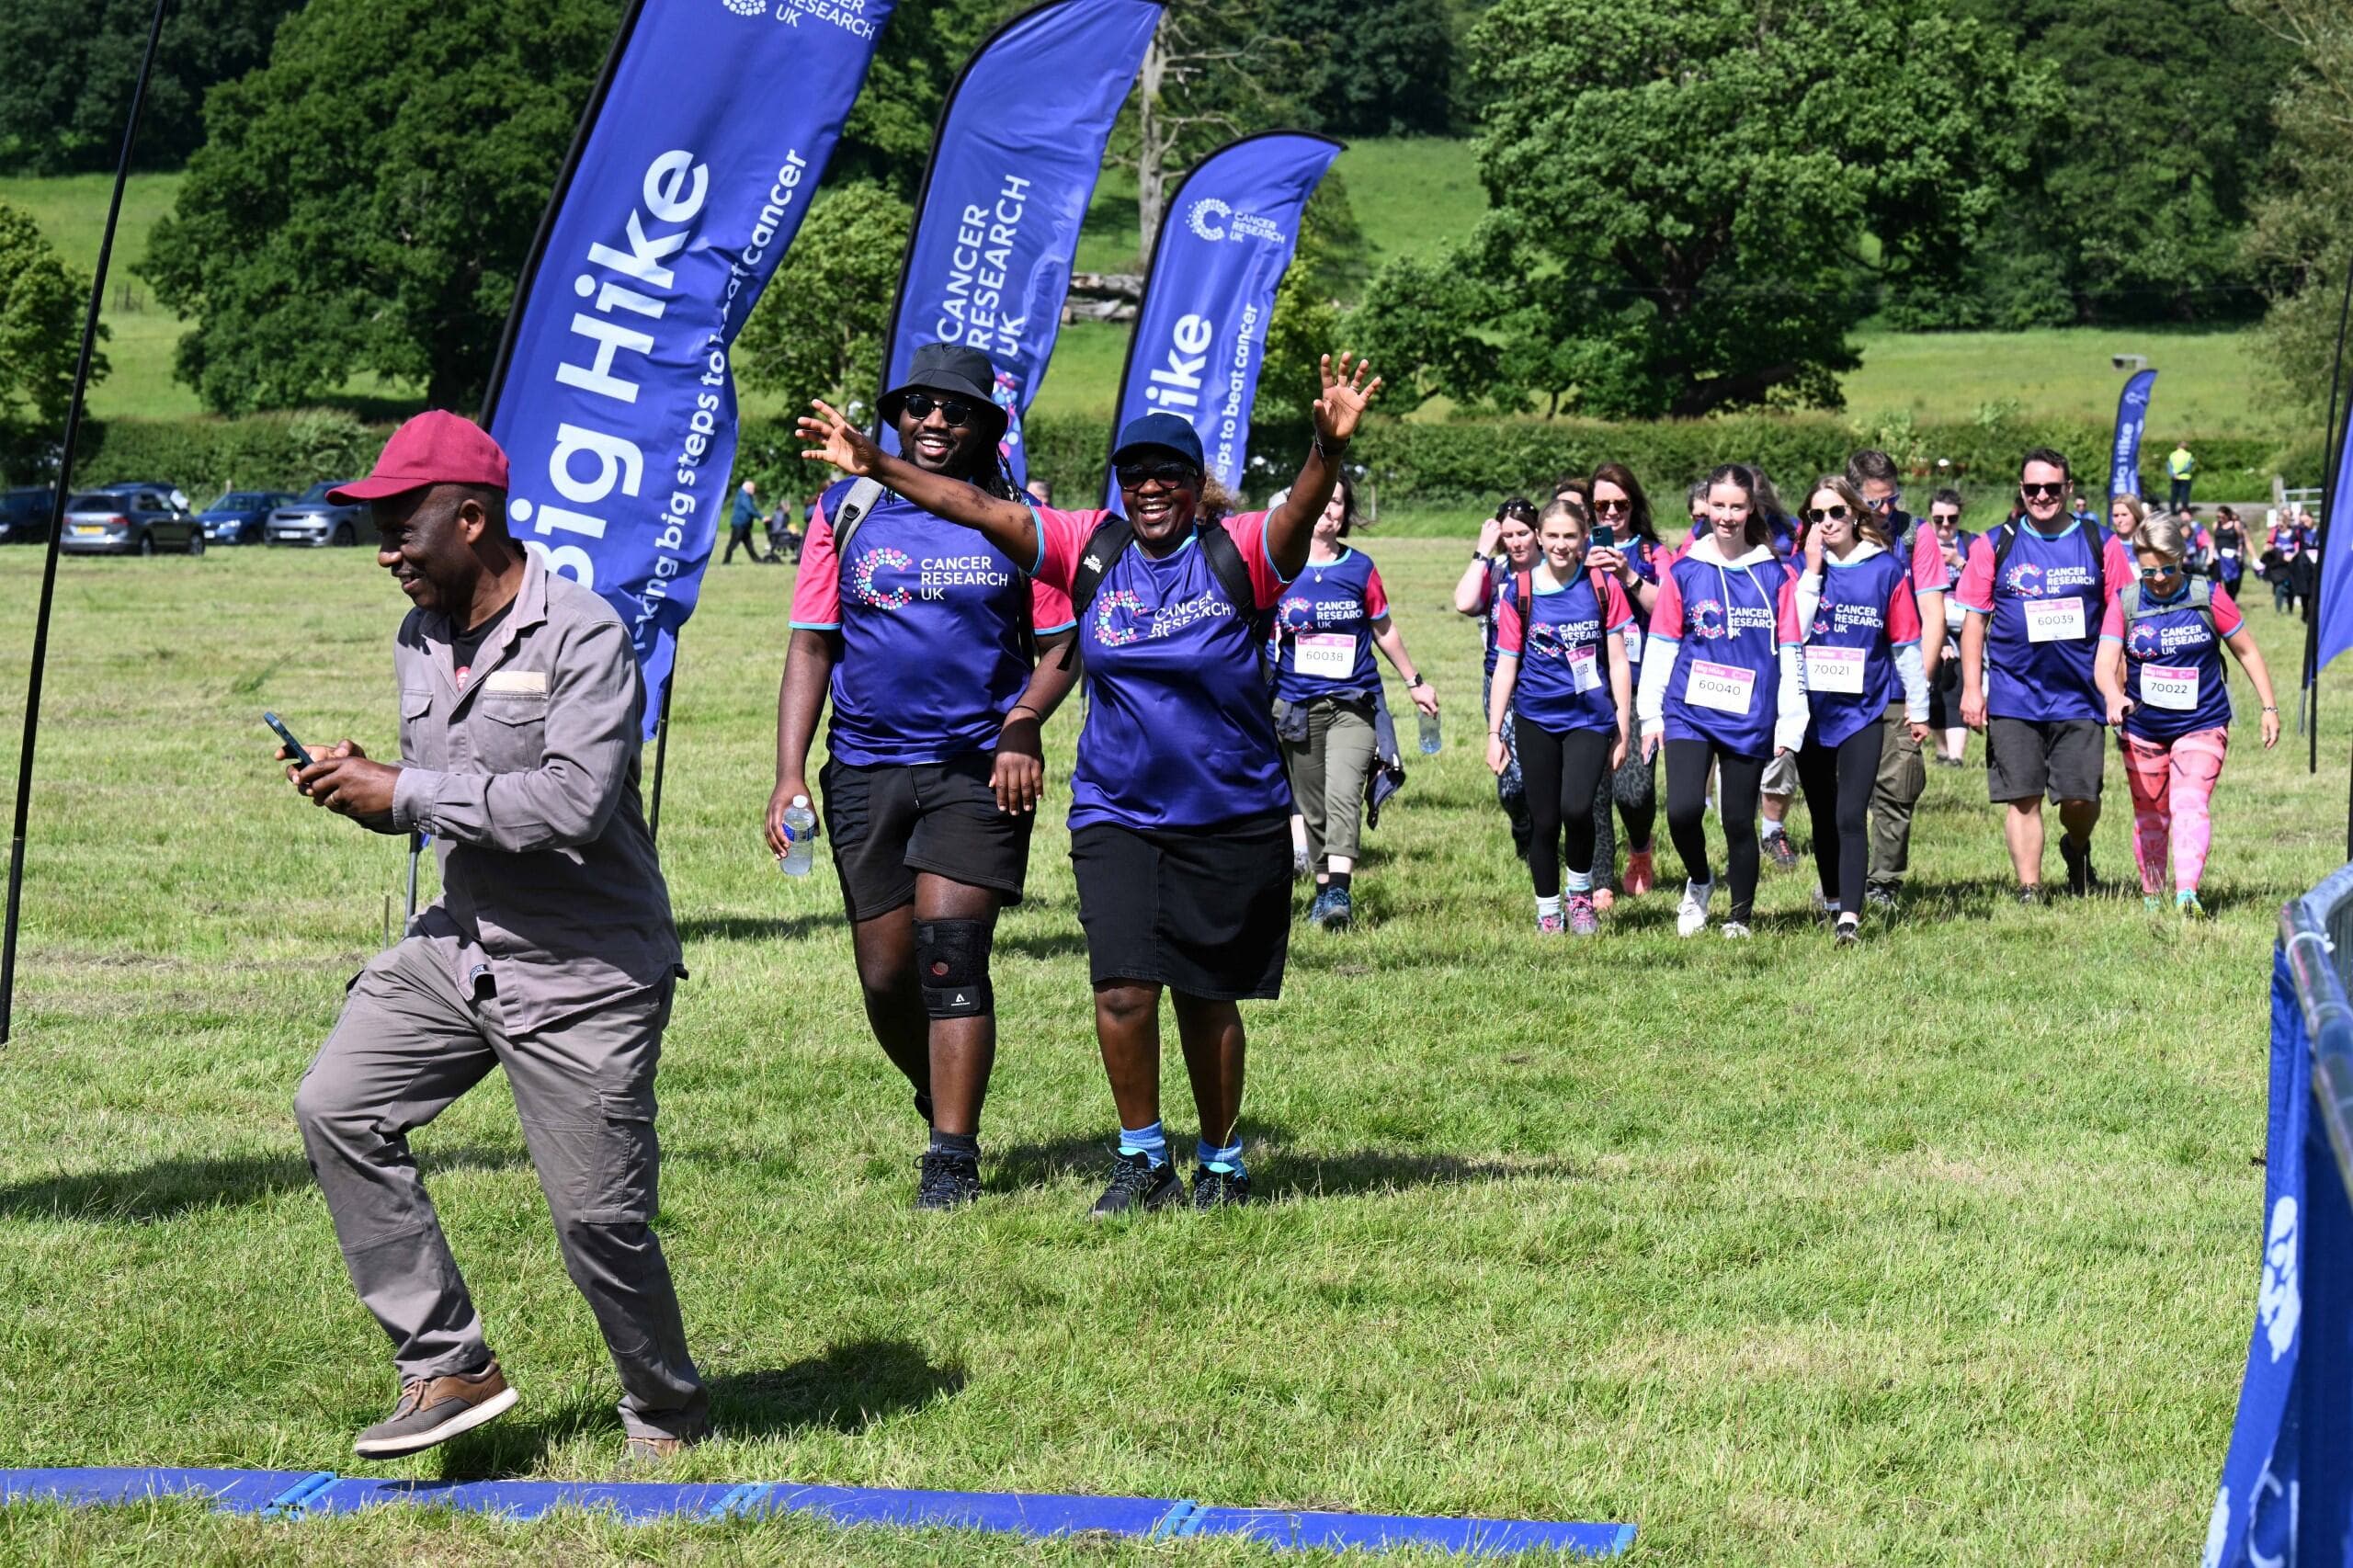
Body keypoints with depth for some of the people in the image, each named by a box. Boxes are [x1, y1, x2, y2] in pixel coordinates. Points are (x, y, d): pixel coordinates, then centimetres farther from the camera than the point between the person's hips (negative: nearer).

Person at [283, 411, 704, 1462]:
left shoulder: (582, 635, -17)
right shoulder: (420, 639, 9)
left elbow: (572, 805, -28)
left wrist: (403, 792, -23)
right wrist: (362, 789, -3)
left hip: (585, 975, -8)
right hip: (458, 944, 8)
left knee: (599, 1217, -4)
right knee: (337, 1107, -7)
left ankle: (668, 1415, 22)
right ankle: (450, 1368, 1)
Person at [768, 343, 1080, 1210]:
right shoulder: (845, 513, 6)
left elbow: (1061, 648, 6)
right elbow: (810, 647, 6)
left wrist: (1022, 726, -13)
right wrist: (790, 771, -3)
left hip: (978, 766, -2)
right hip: (865, 768, 2)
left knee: (951, 951, -12)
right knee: (885, 974, 5)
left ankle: (953, 1158, -9)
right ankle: (939, 1101, 31)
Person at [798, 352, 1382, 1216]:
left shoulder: (1238, 553, -9)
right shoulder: (1090, 548, 0)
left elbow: (1300, 511, -28)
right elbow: (977, 508, -1)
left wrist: (1327, 450, -48)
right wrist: (875, 464, -7)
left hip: (1233, 820, -2)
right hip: (1116, 814, 2)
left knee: (1207, 1000, 7)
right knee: (1123, 990, -9)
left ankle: (1222, 1162, 26)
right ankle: (1142, 1159, 11)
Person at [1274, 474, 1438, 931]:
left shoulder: (1359, 568, 5)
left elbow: (1384, 629, 18)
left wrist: (1414, 681, 25)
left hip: (1352, 702, -1)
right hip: (1296, 704, 1)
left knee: (1343, 795, -19)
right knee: (1313, 807, 6)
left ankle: (1340, 890, -29)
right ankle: (1324, 890, 19)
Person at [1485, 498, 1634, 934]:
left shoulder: (1603, 586, 1)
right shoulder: (1520, 590, 2)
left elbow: (1617, 661, 4)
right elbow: (1506, 664, 4)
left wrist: (1623, 728, 2)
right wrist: (1494, 732, 1)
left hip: (1590, 718, -1)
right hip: (1536, 721, 1)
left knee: (1576, 808, -19)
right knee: (1545, 821, 3)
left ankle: (1581, 894, 6)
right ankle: (1548, 911, 19)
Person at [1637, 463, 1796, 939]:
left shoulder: (1773, 573, 3)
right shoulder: (1684, 569, 2)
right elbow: (1660, 644, 4)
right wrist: (1649, 713, 1)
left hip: (1749, 717, 0)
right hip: (1689, 710, 0)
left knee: (1740, 820, 4)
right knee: (1683, 809, -17)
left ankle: (1741, 918, 22)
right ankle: (1698, 881, 13)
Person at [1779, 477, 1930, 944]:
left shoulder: (1887, 569, -1)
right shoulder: (1801, 571, 0)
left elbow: (1906, 643, 5)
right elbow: (1790, 635, -15)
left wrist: (1918, 708, 9)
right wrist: (1812, 573, -19)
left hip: (1863, 711, -2)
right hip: (1811, 711, 2)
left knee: (1851, 815, -14)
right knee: (1823, 817, 14)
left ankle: (1850, 917, -19)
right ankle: (1833, 901, 33)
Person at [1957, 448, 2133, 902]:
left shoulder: (2100, 545, 5)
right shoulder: (1995, 546, 4)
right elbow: (1974, 620, 6)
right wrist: (1971, 688, -1)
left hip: (2080, 695, 0)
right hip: (2013, 696, 0)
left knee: (2080, 797, -3)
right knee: (2022, 797, -1)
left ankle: (2077, 849, 29)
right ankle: (2029, 890, 7)